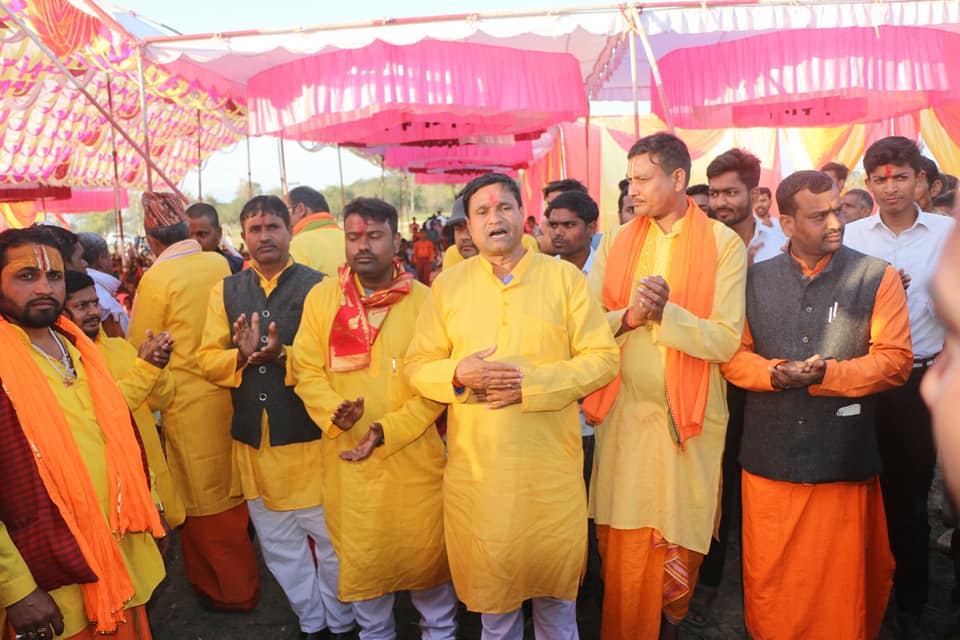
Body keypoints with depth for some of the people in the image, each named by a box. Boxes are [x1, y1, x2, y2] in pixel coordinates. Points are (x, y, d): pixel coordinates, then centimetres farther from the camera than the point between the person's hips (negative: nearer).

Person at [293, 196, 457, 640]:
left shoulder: (423, 301, -6)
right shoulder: (321, 298, 0)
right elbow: (307, 370, 1)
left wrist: (389, 430, -16)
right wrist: (334, 412, -18)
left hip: (415, 456, -1)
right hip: (347, 459, 2)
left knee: (426, 550, 14)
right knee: (359, 556, 17)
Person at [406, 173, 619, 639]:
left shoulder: (565, 277, -2)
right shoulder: (448, 284, 3)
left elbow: (603, 357, -5)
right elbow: (417, 367, 4)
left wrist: (531, 383, -18)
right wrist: (458, 374, -18)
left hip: (551, 463, -1)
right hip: (475, 465, 2)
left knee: (553, 574, 16)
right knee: (490, 577, 18)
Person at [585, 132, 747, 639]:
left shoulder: (724, 244, -4)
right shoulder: (615, 242, 6)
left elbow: (726, 341, -11)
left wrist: (666, 313, -23)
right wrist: (629, 316, -18)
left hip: (689, 418, -2)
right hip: (623, 412, 2)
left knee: (681, 539, 11)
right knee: (622, 545, 9)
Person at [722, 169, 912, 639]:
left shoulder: (877, 278, 0)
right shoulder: (756, 279, 5)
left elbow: (895, 361, -5)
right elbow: (732, 354, 4)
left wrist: (825, 374, -19)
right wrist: (774, 372, -15)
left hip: (843, 459, -1)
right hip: (769, 456, 2)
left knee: (841, 579, 11)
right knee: (768, 575, 13)